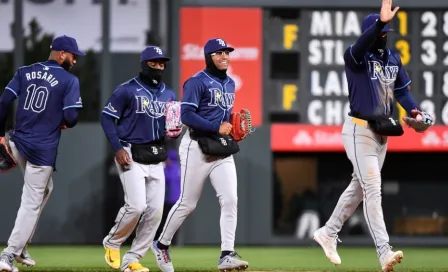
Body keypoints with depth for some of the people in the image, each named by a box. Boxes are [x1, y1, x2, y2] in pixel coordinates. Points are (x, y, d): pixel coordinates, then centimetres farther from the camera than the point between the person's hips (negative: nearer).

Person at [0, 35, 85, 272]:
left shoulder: (25, 72, 9)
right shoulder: (69, 80, -5)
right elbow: (71, 117, -14)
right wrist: (65, 123, 9)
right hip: (43, 150, -6)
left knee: (43, 189, 30)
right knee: (32, 203, 1)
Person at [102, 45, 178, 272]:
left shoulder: (168, 95, 12)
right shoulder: (127, 90, -7)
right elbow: (107, 117, -7)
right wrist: (118, 148, -15)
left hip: (156, 157, 6)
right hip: (131, 155, -6)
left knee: (155, 210, -2)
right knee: (136, 205, -17)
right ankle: (112, 243, 9)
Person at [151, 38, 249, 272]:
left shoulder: (230, 84, 15)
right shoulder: (197, 82, -10)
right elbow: (186, 114, -20)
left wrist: (233, 127, 6)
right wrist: (216, 127, -23)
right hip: (198, 148, -6)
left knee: (230, 200, -9)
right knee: (188, 203, 2)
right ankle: (162, 244, 22)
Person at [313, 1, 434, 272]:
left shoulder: (393, 58, 10)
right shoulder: (357, 57, -12)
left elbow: (402, 89, 12)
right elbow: (360, 47, -35)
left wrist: (414, 109, -9)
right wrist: (380, 22, -51)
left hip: (382, 132, 8)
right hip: (360, 130, -8)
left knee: (360, 187, 17)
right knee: (373, 189, -13)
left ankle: (328, 233, 33)